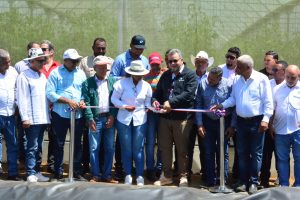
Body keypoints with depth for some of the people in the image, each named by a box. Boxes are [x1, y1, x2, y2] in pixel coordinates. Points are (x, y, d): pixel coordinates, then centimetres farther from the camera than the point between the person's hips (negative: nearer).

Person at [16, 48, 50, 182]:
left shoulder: (42, 76, 15)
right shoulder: (24, 76, -5)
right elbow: (21, 99, -9)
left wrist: (48, 115, 10)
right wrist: (25, 118, -14)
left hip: (43, 118, 6)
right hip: (32, 119, -6)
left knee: (38, 147, 12)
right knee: (32, 147, -4)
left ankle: (36, 172, 18)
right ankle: (31, 174, 1)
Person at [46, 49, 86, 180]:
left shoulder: (81, 73, 10)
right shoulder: (56, 73, -2)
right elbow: (50, 93, -10)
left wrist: (83, 100, -9)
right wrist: (68, 101, -16)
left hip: (77, 114, 3)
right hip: (60, 114, -3)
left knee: (77, 143, 7)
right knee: (59, 144, 5)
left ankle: (77, 171, 16)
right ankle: (58, 172, 13)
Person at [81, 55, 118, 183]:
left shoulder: (113, 81, 8)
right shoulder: (88, 83, 2)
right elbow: (86, 102, -3)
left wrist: (112, 116, -3)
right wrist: (90, 119, -10)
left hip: (109, 119, 2)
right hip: (95, 119, -2)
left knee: (110, 148, 7)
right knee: (94, 148, 1)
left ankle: (107, 175, 16)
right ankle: (95, 175, 10)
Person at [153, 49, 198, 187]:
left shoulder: (190, 75, -3)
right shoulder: (165, 75, 16)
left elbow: (188, 93, -15)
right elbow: (158, 91, 19)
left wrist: (171, 102, -20)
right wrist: (155, 100, -3)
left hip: (182, 118, -5)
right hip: (165, 117, 5)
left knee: (182, 149, 4)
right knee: (164, 148, 10)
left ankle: (183, 177, 16)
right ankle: (166, 176, 22)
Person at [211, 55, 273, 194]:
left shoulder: (261, 79, -11)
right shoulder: (236, 80, 5)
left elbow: (268, 102, -11)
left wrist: (265, 119, -17)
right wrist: (221, 105, -4)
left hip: (256, 121, -5)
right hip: (241, 121, 5)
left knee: (256, 153, 3)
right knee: (242, 153, 10)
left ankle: (254, 182, 12)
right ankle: (243, 181, 19)